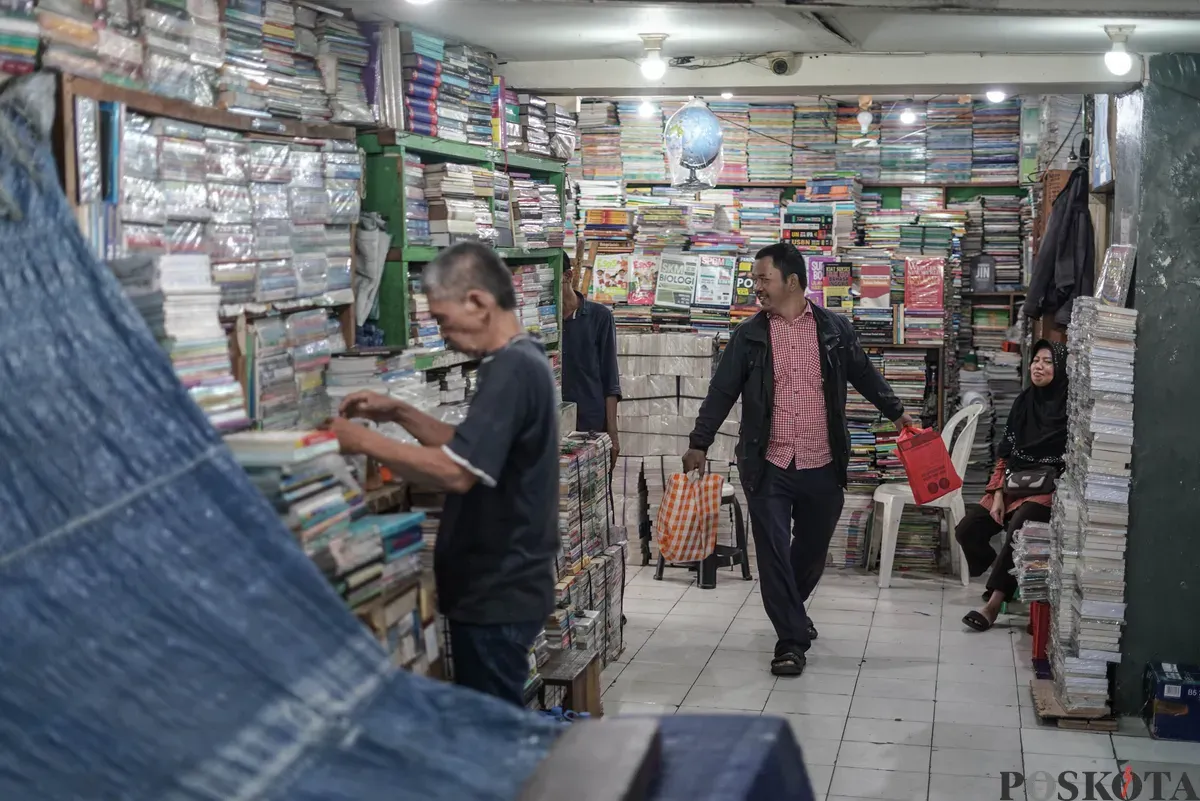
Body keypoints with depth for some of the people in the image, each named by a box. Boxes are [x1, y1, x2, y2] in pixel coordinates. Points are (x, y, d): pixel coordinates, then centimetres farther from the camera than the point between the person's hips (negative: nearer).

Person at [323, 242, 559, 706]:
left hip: (496, 592, -10)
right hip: (500, 584, 10)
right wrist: (400, 414, 11)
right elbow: (474, 448, 21)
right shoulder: (521, 362, 11)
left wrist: (365, 442, -19)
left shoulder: (511, 370, -22)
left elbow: (457, 471, -30)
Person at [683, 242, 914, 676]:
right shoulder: (749, 335, 2)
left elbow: (865, 376, 16)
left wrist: (897, 413, 19)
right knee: (773, 551, -5)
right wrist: (699, 444, 1)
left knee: (812, 548, 15)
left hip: (822, 465, 1)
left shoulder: (834, 328, 3)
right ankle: (791, 640, 4)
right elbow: (721, 392, 3)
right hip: (768, 466, -1)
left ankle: (792, 611, 42)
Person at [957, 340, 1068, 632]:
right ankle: (1007, 583, 12)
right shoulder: (1024, 402, 10)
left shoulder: (1068, 408, -9)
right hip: (1014, 486, 7)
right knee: (966, 530, -6)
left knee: (1017, 528, -33)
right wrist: (998, 494, 2)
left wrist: (1058, 495, -19)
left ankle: (994, 602, -24)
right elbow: (1005, 454, 11)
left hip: (1048, 490, -7)